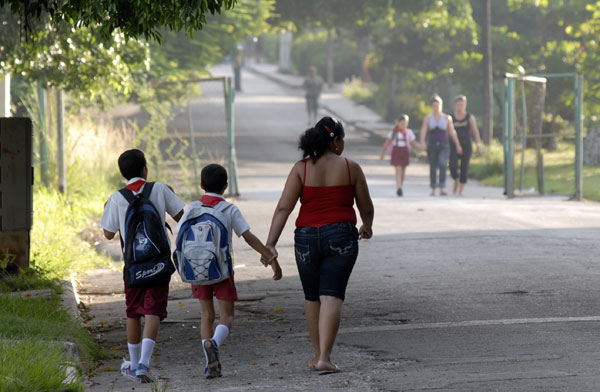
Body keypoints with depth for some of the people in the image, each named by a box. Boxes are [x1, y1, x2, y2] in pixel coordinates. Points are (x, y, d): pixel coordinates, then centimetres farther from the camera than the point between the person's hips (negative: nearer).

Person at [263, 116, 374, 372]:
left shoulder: (301, 168, -1)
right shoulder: (350, 168, -1)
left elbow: (283, 208, -7)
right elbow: (366, 207, 9)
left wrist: (270, 244, -8)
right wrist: (367, 226, 31)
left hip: (307, 238, 2)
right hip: (341, 237, -2)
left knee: (312, 298, 17)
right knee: (332, 297, -5)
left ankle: (318, 355, 26)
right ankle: (324, 358, -17)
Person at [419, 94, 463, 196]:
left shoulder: (447, 118, 3)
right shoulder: (427, 118, 2)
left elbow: (452, 132, 7)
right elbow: (423, 131, -9)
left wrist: (458, 145, 8)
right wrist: (422, 143, -26)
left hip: (444, 146, -1)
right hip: (432, 146, 1)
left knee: (442, 164, -23)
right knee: (433, 168, 8)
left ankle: (442, 188, -29)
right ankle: (433, 189, 26)